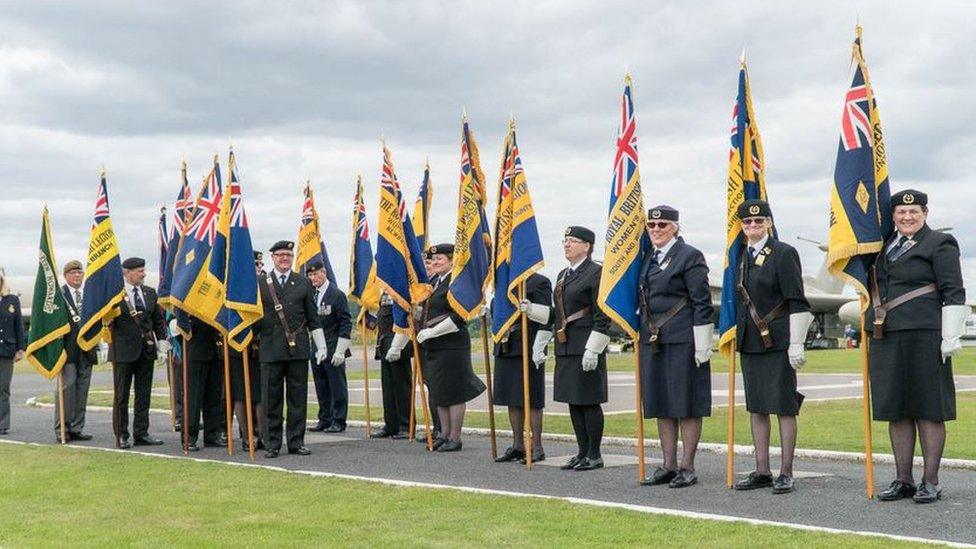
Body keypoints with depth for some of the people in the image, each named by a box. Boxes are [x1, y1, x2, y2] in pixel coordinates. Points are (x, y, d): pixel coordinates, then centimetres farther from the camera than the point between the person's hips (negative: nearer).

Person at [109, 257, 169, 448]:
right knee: (121, 396, 3)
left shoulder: (150, 293, 11)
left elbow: (158, 320, 15)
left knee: (144, 395, 9)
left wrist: (162, 344, 8)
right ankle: (122, 435, 10)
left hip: (147, 351, 5)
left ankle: (141, 434, 15)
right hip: (124, 351, -5)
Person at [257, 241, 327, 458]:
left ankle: (296, 442, 11)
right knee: (271, 399, 2)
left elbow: (313, 318, 12)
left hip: (299, 349, 1)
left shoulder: (303, 283, 11)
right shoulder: (260, 284, 7)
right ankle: (272, 444, 9)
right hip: (271, 350, -1)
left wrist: (321, 346, 8)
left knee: (298, 398, 4)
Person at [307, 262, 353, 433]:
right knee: (321, 387, 11)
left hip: (333, 350, -6)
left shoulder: (337, 295, -7)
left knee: (337, 386, 0)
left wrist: (340, 351, -14)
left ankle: (338, 422, 5)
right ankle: (324, 420, 20)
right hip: (316, 349, 6)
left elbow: (346, 324, -9)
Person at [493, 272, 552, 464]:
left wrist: (538, 349, -21)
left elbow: (547, 318, -13)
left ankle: (537, 447, 3)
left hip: (527, 351, -8)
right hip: (505, 348, 8)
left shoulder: (540, 282, -7)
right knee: (512, 399, 11)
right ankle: (518, 445, 19)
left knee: (532, 400, -3)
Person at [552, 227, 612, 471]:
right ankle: (582, 453, 18)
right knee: (573, 402, 10)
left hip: (586, 348, -8)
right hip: (566, 348, 8)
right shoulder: (563, 275, 18)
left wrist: (592, 349, -18)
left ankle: (595, 455, 5)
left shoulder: (596, 272, -9)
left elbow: (602, 316, -14)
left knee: (589, 401, -3)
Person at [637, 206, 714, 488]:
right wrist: (643, 333, 19)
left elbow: (702, 303, -10)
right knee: (660, 405, 9)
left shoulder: (690, 256, -6)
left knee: (686, 405, -1)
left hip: (682, 341, -7)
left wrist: (702, 345, -14)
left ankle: (687, 467, 5)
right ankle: (669, 466, 17)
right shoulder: (647, 258, 16)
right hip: (652, 341, 7)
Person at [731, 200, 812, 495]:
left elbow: (797, 302, -11)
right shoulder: (740, 257, 13)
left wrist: (796, 343, -16)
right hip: (749, 343, 7)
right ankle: (762, 471, 18)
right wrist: (737, 337, 19)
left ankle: (786, 473, 5)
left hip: (778, 342, -7)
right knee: (756, 407, 10)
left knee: (784, 407, -1)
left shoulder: (784, 253, -6)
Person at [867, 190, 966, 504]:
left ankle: (930, 482, 4)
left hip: (923, 336, -6)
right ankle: (903, 480, 14)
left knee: (928, 409, -1)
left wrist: (951, 336, -12)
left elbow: (954, 293, -7)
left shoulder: (939, 244, -1)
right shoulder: (885, 246, 18)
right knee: (895, 410, 8)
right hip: (884, 338, 6)